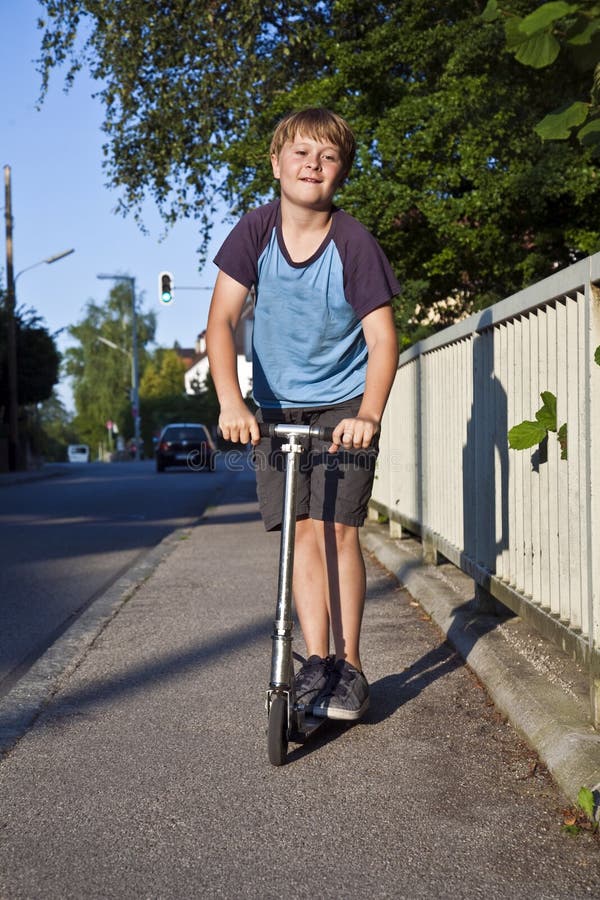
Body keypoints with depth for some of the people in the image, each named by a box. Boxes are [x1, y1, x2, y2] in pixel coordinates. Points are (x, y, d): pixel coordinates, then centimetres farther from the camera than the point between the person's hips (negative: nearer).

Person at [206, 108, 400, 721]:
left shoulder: (354, 243, -14)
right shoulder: (256, 230, -9)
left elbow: (382, 336, -14)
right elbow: (221, 319, -11)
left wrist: (368, 415, -27)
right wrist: (231, 401, -24)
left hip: (344, 407, -2)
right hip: (276, 407, 2)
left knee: (336, 529, -9)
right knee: (303, 532, 1)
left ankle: (349, 665, 1)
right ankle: (317, 660, 6)